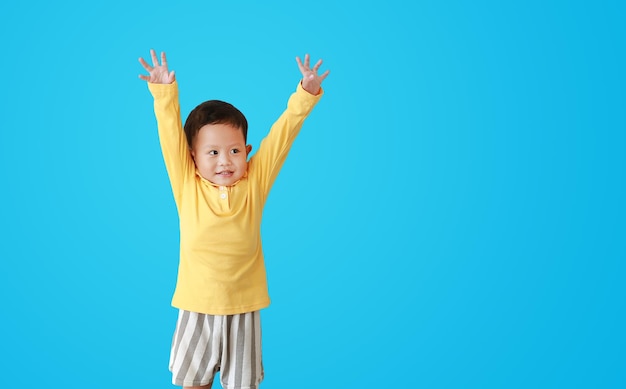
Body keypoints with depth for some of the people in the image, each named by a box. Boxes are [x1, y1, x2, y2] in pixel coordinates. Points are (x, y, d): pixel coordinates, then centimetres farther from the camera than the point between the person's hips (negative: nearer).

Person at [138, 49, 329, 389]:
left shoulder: (255, 183, -5)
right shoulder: (186, 186, -5)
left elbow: (283, 132, -6)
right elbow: (170, 134, -8)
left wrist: (306, 94, -12)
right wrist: (164, 93, -17)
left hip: (243, 309, 0)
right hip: (196, 309, 0)